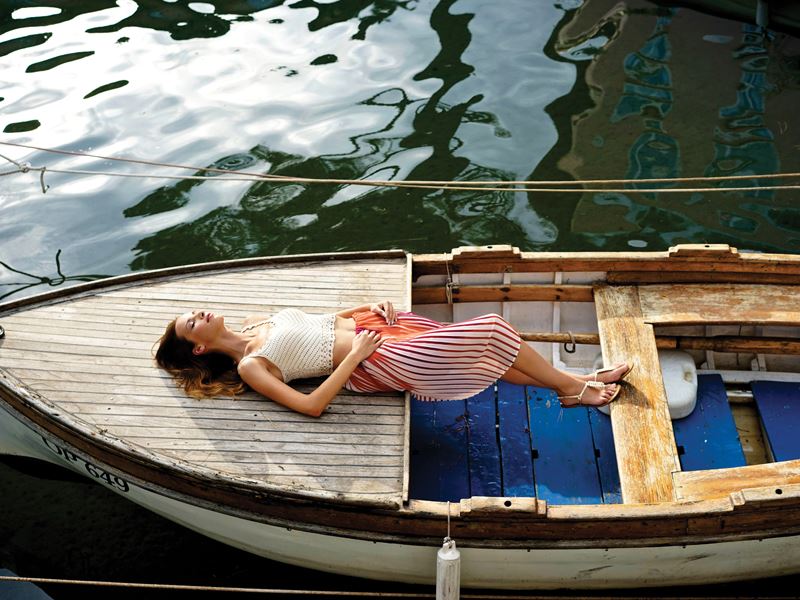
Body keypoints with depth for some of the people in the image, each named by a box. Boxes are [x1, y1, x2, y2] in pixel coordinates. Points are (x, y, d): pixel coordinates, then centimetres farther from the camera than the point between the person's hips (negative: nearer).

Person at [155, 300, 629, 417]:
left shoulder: (255, 323, 12)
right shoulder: (248, 367, -12)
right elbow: (312, 405, -21)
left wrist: (371, 307, 5)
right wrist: (356, 354, -19)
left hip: (367, 325, 8)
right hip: (374, 362, -8)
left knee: (488, 352, 6)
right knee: (491, 330, -5)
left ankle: (573, 386, 20)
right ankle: (571, 385, 14)